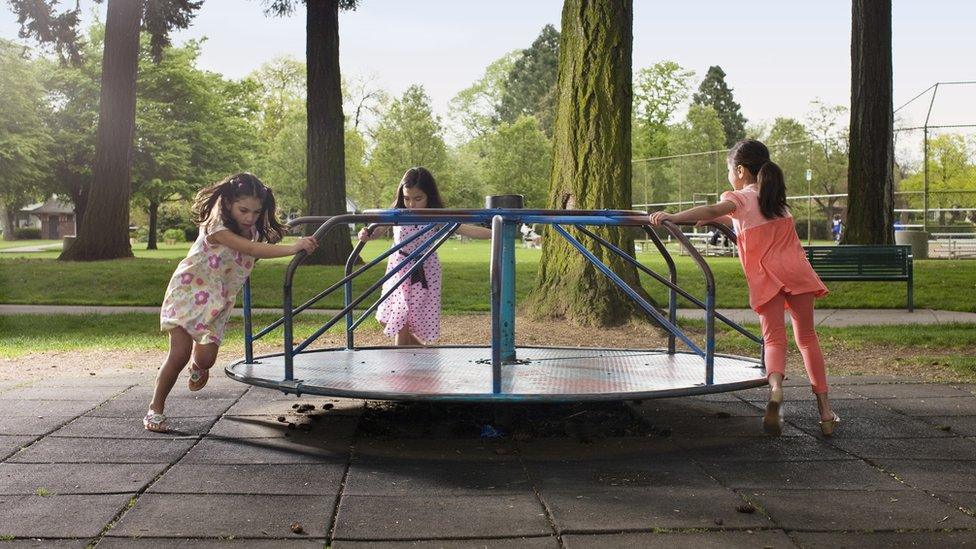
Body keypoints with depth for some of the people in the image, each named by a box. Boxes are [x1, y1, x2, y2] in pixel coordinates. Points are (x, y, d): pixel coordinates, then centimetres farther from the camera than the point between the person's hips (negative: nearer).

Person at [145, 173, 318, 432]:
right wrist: (294, 248, -44)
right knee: (180, 354, -13)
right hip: (189, 292, -5)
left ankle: (197, 367, 34)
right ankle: (155, 408, 2)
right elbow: (251, 249, -36)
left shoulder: (252, 232, 2)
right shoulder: (216, 228, -26)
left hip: (218, 302, 5)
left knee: (206, 358, -4)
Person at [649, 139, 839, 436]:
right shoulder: (775, 196, 20)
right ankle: (825, 409, 7)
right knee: (806, 337, 10)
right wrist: (719, 219, 26)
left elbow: (713, 211, -20)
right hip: (796, 271, 4)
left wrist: (673, 217, -25)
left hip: (765, 277, -4)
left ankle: (775, 387, -33)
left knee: (773, 338, -2)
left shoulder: (740, 198, 0)